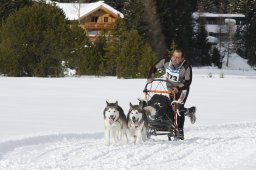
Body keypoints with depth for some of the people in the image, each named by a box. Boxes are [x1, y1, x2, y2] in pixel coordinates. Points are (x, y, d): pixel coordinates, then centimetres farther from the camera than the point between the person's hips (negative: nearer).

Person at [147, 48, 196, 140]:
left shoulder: (186, 67, -29)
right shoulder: (166, 61, -19)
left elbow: (188, 81, -23)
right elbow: (154, 67, -6)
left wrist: (178, 88, -36)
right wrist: (150, 77, -21)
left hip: (182, 88, -5)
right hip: (171, 88, 5)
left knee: (179, 107, -20)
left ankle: (180, 130, -10)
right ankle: (189, 111, 37)